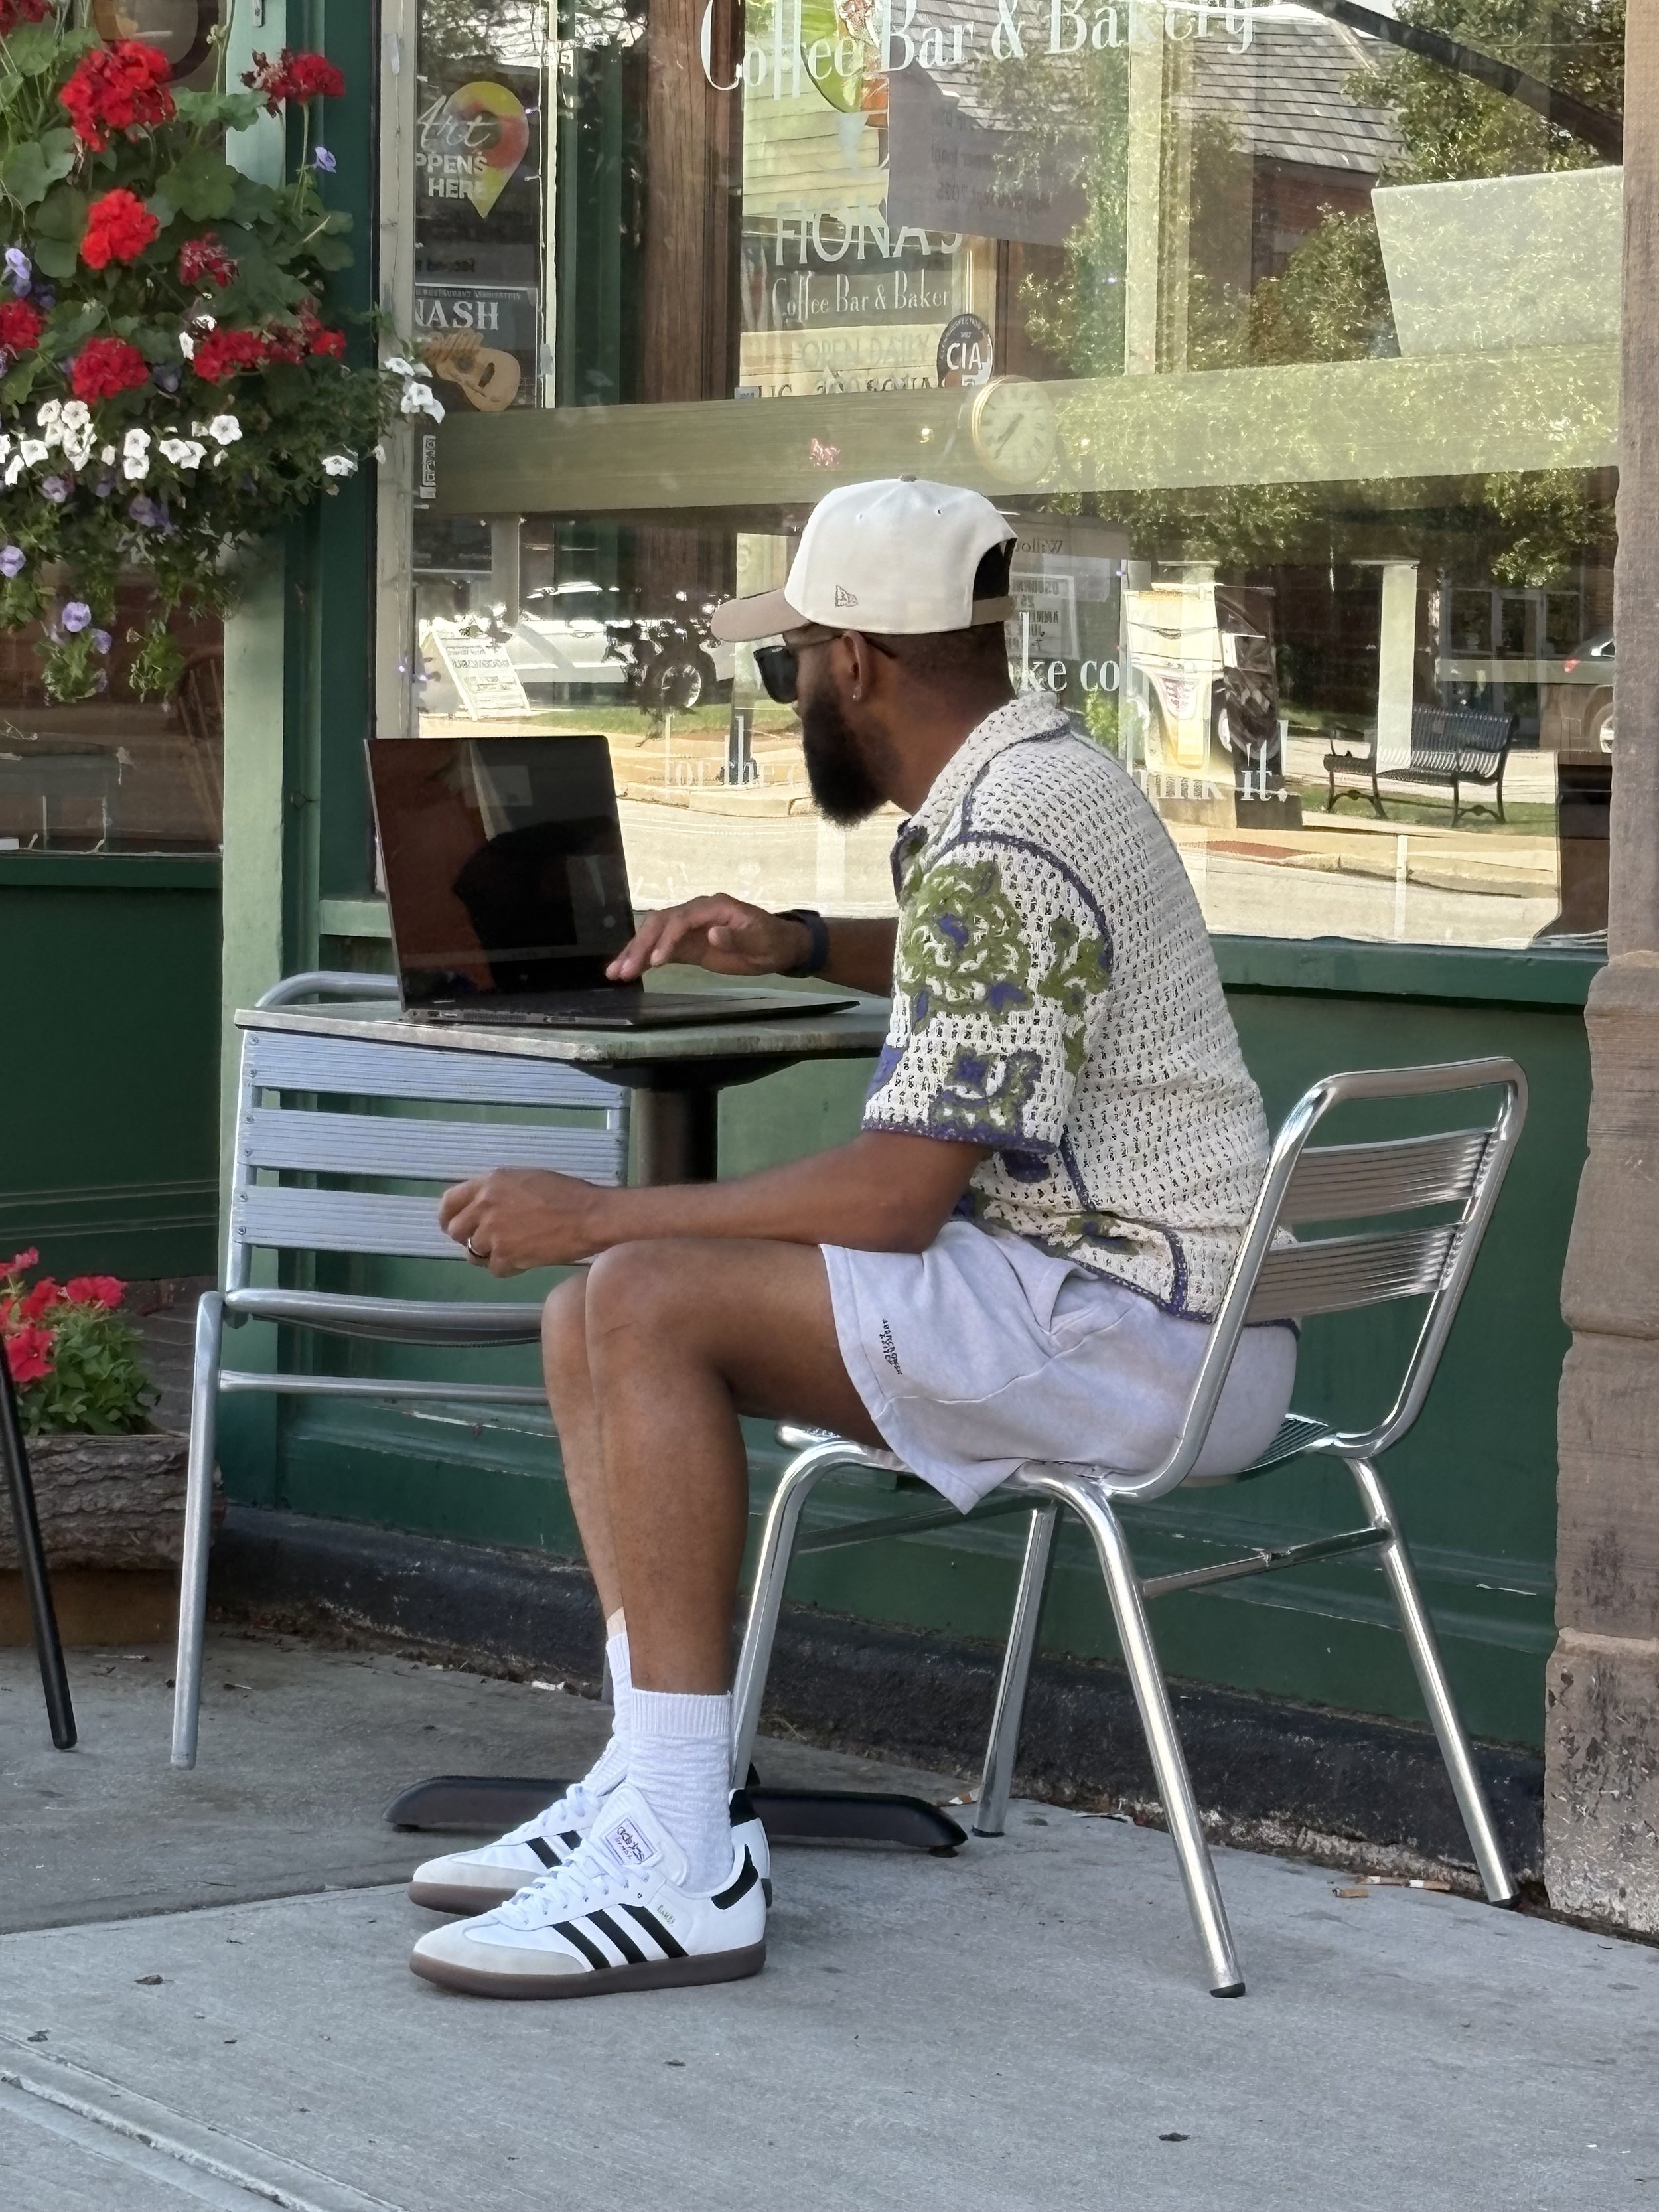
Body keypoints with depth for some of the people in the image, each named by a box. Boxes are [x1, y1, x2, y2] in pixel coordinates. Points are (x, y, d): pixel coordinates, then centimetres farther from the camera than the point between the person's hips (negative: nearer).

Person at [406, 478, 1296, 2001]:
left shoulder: (998, 851, -20)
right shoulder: (1041, 777, 13)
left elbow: (898, 1193, -24)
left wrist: (595, 1215, -15)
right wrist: (803, 949, 24)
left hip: (1136, 1338, -11)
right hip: (1127, 1304, 11)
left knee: (648, 1300, -23)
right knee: (596, 1312, 7)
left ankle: (687, 1871, -23)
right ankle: (659, 1785, 2)